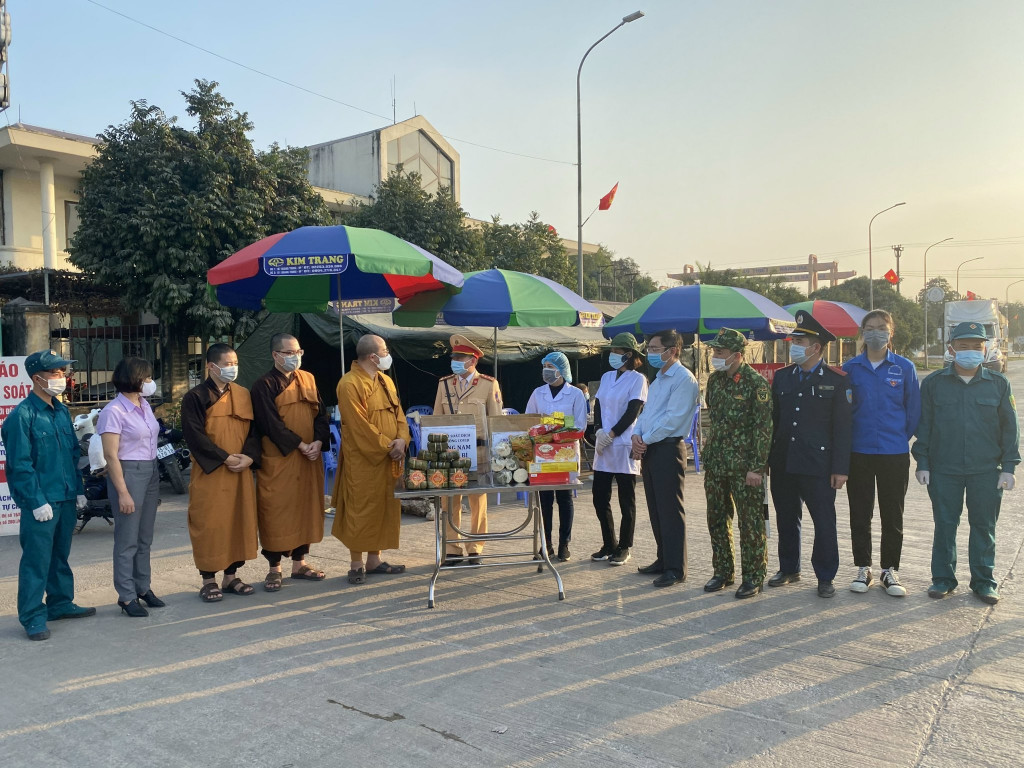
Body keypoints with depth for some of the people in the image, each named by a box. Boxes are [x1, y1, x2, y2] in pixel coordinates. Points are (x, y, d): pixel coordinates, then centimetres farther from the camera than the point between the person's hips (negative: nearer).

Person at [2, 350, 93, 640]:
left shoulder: (62, 411, 11)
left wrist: (79, 489, 13)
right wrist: (37, 502, -16)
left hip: (66, 498, 7)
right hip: (40, 502, -7)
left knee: (61, 555, 17)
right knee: (36, 560, -2)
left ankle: (61, 603, 29)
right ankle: (33, 617, 6)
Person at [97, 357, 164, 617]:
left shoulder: (144, 405, 10)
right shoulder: (114, 411, -13)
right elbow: (111, 455, -14)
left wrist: (154, 477, 12)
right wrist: (123, 492, -17)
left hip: (151, 472, 8)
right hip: (128, 473, -8)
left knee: (145, 537, 13)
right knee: (127, 539, -1)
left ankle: (143, 588, 23)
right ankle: (127, 597, 7)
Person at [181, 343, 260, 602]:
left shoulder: (243, 395, 11)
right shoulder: (196, 397, -5)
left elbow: (253, 430, 9)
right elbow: (194, 435, -13)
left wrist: (248, 457, -8)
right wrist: (226, 458, -16)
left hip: (241, 473, 5)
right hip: (209, 473, -5)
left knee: (239, 521, 7)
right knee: (209, 524, -1)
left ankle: (231, 576, 19)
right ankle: (208, 580, 10)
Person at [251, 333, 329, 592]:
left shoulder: (308, 379, 10)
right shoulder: (264, 385, -7)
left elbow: (320, 413, 8)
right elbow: (270, 423, -14)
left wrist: (319, 441, -9)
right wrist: (299, 445, -16)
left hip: (309, 459, 6)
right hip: (277, 460, -6)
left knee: (306, 507, 10)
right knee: (277, 510, -1)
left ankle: (299, 563, 21)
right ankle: (274, 568, 10)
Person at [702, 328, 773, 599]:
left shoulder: (755, 382, -11)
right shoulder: (715, 380, 10)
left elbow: (763, 427, -13)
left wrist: (757, 467, -17)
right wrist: (709, 454, 16)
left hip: (743, 467, -7)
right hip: (715, 464, 7)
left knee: (750, 523, 1)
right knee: (716, 520, 12)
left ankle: (754, 577, 13)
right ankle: (722, 572, 25)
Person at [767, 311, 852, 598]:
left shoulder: (837, 381, -3)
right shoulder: (782, 377, 9)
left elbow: (842, 427, -5)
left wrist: (840, 468, -9)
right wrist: (766, 459, 9)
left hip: (818, 465, -4)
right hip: (783, 465, 4)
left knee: (824, 522, 3)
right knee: (786, 519, 14)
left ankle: (825, 577, 17)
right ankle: (789, 569, 30)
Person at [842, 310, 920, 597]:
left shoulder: (904, 368, 0)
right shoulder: (851, 368, 1)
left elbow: (913, 409, 6)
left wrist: (901, 438, 7)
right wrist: (850, 437, 4)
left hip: (894, 454, 0)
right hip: (858, 452, 1)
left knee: (892, 515, 7)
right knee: (860, 514, 7)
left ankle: (890, 571, 20)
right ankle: (863, 569, 20)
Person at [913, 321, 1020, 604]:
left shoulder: (998, 384, 5)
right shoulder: (934, 383, 3)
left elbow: (1009, 428, 7)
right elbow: (923, 425, 5)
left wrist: (1008, 467, 2)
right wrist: (922, 463, 0)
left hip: (986, 471, 1)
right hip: (943, 470, 0)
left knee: (984, 526, 8)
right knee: (944, 525, 6)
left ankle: (983, 581, 22)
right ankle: (943, 578, 19)